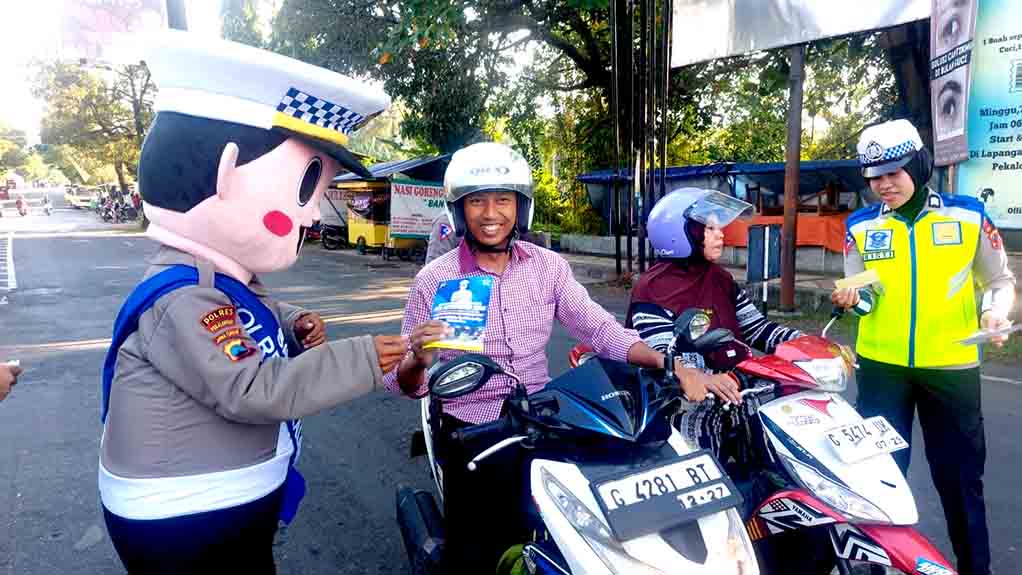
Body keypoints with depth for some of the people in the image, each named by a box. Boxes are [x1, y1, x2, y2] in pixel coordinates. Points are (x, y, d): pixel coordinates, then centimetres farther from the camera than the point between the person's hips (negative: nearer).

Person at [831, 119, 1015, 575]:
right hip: (880, 366, 1)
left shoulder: (968, 216, 0)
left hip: (951, 366, 0)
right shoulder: (861, 226, 3)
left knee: (961, 477, 11)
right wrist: (852, 297, -16)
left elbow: (1000, 280, 8)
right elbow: (864, 293, 6)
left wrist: (995, 310, -12)